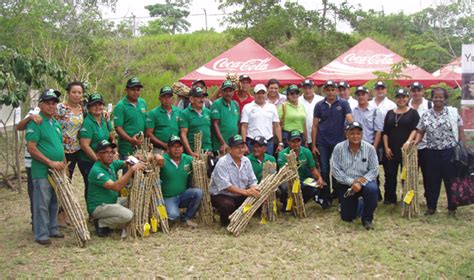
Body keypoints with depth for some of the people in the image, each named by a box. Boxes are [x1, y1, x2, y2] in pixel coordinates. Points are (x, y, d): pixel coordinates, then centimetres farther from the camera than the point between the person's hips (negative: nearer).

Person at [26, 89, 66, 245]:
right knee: (42, 204, -1)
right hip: (42, 172, -7)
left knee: (54, 203, 15)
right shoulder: (36, 122, -10)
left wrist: (63, 164, 10)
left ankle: (52, 229, 27)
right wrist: (51, 162, -18)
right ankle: (41, 235, 7)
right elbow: (31, 148, -17)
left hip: (57, 171, 8)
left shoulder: (56, 123, 14)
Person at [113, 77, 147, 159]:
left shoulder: (143, 103, 11)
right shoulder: (120, 106, -8)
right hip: (127, 149, -6)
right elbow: (118, 127, -14)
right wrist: (131, 140, -26)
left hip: (142, 147, 6)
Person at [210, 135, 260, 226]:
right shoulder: (222, 163, -18)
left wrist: (255, 189, -20)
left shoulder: (246, 161, 2)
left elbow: (252, 181, 4)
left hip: (240, 196, 6)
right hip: (221, 195, -6)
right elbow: (225, 185, -26)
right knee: (228, 204, -37)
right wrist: (245, 192, -32)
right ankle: (225, 220, -1)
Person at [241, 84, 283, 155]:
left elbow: (277, 127, 10)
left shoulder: (272, 107, 11)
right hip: (252, 142, -2)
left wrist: (280, 143, 4)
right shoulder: (248, 107, 4)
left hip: (269, 142, 2)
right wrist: (244, 144, -9)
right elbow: (244, 127, -1)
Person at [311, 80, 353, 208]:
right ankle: (326, 198, 13)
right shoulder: (319, 105, 4)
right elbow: (315, 126, 5)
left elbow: (350, 121, -8)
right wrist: (313, 145, 1)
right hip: (323, 143, 1)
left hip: (338, 142, -1)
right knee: (324, 171, 4)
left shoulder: (343, 104, -1)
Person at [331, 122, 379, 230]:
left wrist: (361, 182, -24)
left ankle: (367, 218, -12)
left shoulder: (369, 148, -11)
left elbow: (374, 170, -9)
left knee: (372, 189, -37)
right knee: (347, 217, 3)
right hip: (346, 184, 1)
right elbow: (336, 170, -13)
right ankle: (356, 203, 40)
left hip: (364, 182, -1)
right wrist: (352, 182, -21)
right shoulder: (339, 148, -13)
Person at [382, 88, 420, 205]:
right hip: (391, 150, 3)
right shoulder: (390, 113, 13)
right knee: (390, 174, 4)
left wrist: (409, 141, -22)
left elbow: (415, 129, -6)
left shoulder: (413, 113, 4)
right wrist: (386, 148, 0)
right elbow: (385, 132, 10)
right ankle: (390, 198, 14)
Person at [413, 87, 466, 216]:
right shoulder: (426, 115, 4)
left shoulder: (453, 112, 0)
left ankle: (452, 208, 18)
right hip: (432, 153, 2)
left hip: (450, 152, -2)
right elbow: (420, 132, 6)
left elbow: (460, 132, 0)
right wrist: (415, 142, -13)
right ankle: (431, 207, 21)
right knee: (432, 181, 8)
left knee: (451, 180, 6)